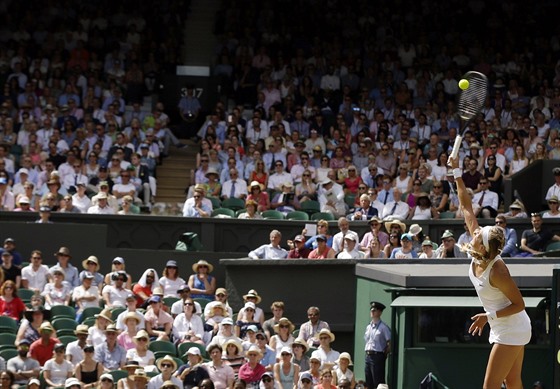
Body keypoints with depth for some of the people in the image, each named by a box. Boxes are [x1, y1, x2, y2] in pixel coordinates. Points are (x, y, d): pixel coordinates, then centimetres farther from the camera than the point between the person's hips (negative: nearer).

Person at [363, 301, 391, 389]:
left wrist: (385, 354, -6)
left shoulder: (383, 327, -8)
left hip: (378, 356, -7)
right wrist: (368, 353, 11)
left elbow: (390, 343, -8)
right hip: (368, 355, 7)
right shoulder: (368, 327, 14)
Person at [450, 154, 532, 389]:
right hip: (503, 328, 8)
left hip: (511, 331, -8)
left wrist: (490, 316, -25)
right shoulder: (477, 255, -7)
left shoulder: (497, 271, -28)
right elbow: (466, 207, -1)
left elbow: (519, 304, -19)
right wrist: (457, 172, -2)